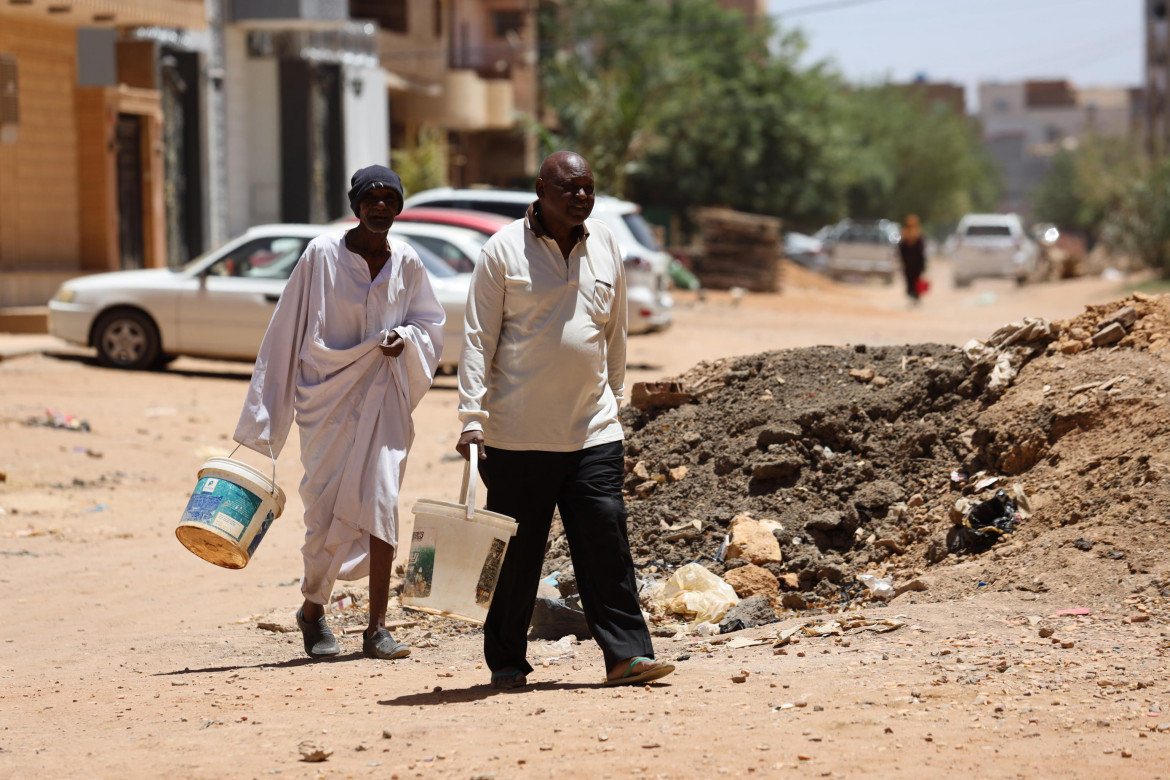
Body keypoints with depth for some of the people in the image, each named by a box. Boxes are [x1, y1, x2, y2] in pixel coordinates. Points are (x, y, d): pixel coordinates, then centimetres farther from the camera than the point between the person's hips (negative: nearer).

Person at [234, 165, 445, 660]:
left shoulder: (407, 263, 2)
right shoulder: (323, 254, -6)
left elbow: (430, 323, 14)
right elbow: (287, 332, -3)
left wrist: (404, 337, -10)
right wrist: (265, 413, -3)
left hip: (382, 397, 2)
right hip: (327, 393, -2)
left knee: (380, 500, -11)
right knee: (325, 507, 2)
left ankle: (376, 629, -8)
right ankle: (313, 610, 27)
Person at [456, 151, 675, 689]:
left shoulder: (605, 247, 11)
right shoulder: (504, 251, -3)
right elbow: (478, 338, -4)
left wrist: (614, 412, 20)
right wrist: (472, 418, -11)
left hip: (592, 432, 3)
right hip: (518, 436, -3)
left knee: (606, 542, -4)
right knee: (515, 552, 2)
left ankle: (627, 654, -2)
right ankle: (506, 662, 13)